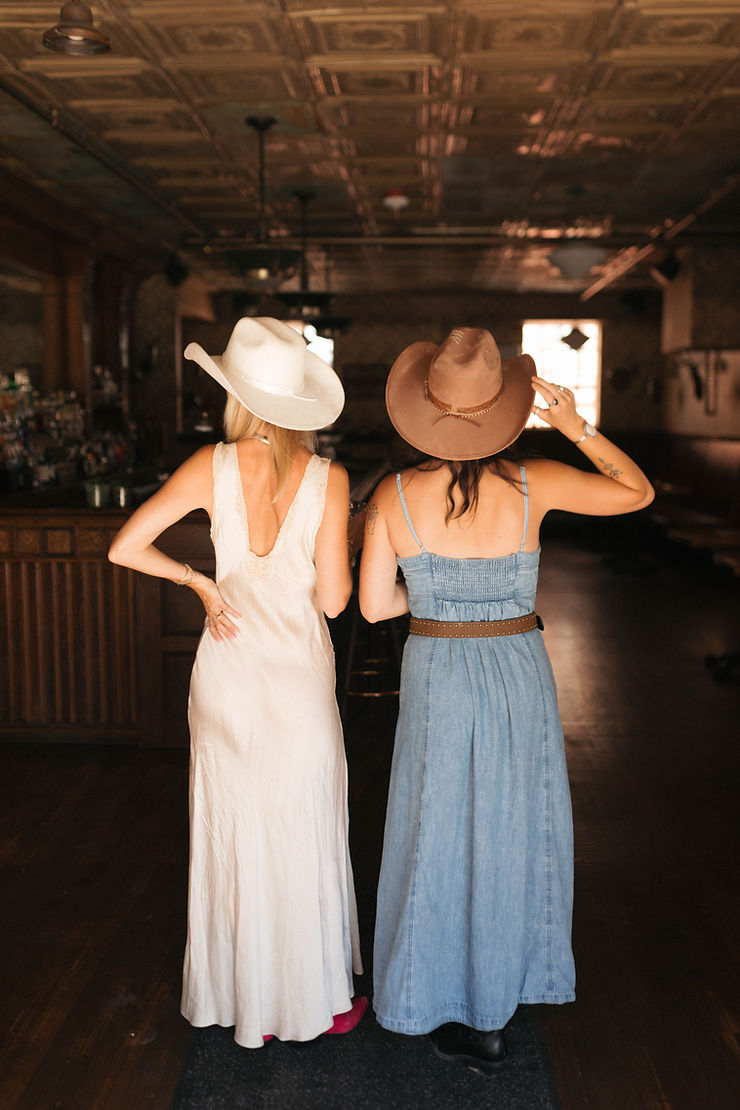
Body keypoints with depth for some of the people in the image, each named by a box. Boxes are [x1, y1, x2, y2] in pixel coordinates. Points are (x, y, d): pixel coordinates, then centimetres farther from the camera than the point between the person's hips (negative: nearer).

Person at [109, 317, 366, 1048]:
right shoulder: (328, 479, -11)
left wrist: (199, 582, 3)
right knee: (304, 837, 13)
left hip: (228, 670, 1)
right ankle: (314, 997, 28)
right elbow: (332, 599, -10)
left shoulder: (212, 467, -9)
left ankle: (246, 1002, 30)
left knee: (235, 835, 14)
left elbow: (124, 547, -9)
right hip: (299, 674, -1)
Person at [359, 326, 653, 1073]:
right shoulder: (532, 485, -14)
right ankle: (494, 1005, 34)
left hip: (434, 678, 0)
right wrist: (576, 428, -7)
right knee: (510, 835, 18)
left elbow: (374, 605, -5)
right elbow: (639, 492, 0)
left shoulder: (393, 496, -13)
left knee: (442, 836, 16)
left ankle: (458, 1014, 30)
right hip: (517, 675, 0)